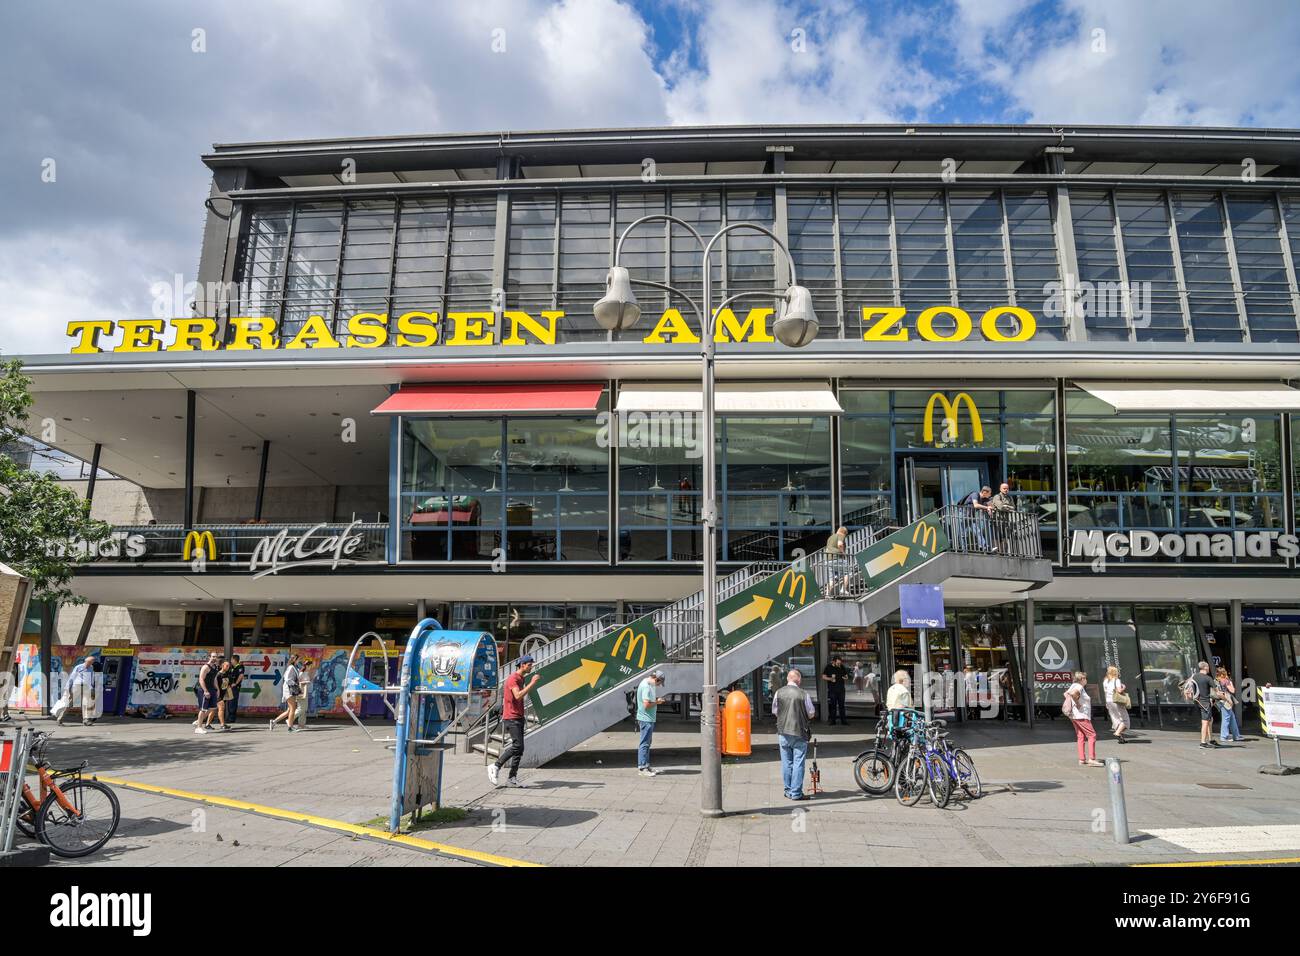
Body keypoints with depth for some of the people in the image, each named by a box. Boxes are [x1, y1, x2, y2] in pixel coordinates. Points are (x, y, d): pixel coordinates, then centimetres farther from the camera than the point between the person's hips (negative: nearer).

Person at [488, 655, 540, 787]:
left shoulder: (522, 678, 17)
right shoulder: (513, 679, -13)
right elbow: (518, 696, -27)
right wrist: (531, 683, -24)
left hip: (519, 717, 10)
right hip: (511, 718, -10)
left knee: (520, 748, 6)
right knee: (517, 746, -16)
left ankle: (512, 778, 9)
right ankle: (495, 766, -3)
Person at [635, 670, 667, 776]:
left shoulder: (648, 684, 13)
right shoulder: (646, 686, -20)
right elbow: (646, 705, -24)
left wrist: (657, 699, 10)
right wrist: (657, 702, -11)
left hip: (649, 719, 11)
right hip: (646, 719, -11)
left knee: (647, 743, 16)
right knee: (644, 743, -6)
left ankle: (646, 765, 24)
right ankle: (642, 768, -2)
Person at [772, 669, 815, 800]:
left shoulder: (779, 693, -2)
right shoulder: (803, 694, -11)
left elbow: (774, 712, 8)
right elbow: (811, 714, -2)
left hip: (783, 732, 3)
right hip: (799, 732, -3)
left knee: (786, 762, 12)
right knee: (798, 763, 3)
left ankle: (788, 791, 19)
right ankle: (796, 793, 4)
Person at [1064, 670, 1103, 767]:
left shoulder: (1074, 686, 15)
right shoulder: (1079, 687, -14)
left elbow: (1066, 693, 27)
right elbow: (1073, 693, -33)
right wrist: (1077, 703, -21)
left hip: (1074, 716, 10)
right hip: (1081, 716, -10)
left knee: (1081, 737, 10)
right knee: (1092, 735, -7)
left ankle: (1082, 759, 10)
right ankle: (1091, 759, -12)